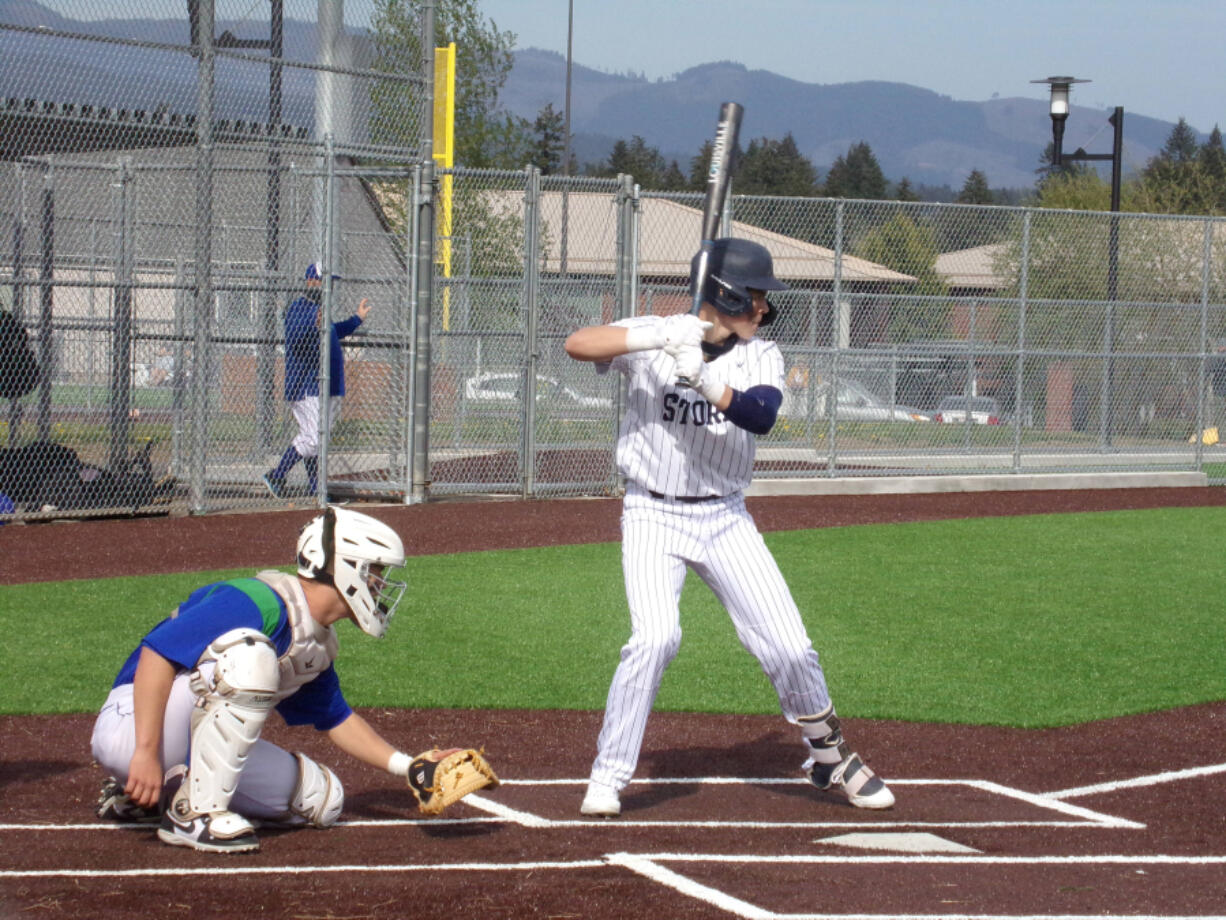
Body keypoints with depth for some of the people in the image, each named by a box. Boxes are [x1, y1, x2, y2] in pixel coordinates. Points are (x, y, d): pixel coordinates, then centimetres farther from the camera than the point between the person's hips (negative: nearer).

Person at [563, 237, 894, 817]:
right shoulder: (653, 339, -7)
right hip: (653, 515, -3)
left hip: (725, 519, 3)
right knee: (655, 637, -23)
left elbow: (761, 415, -20)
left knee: (787, 643, -2)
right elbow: (578, 345, -23)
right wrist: (661, 337, -32)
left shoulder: (760, 356, 0)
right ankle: (606, 779, -10)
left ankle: (829, 757, 22)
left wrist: (703, 379, -35)